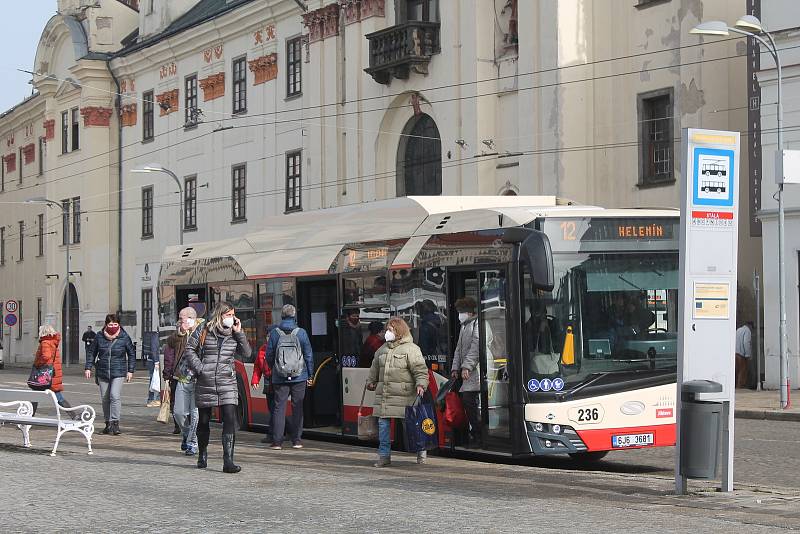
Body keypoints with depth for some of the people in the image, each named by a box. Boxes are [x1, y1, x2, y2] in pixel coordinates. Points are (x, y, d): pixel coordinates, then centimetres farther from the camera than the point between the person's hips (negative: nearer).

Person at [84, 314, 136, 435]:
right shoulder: (99, 337, 2)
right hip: (102, 373, 3)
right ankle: (108, 423, 20)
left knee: (115, 396, -18)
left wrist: (130, 370, 4)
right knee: (105, 398, 8)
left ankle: (115, 423, -15)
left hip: (118, 372, -3)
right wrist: (88, 367, 4)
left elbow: (132, 354, 8)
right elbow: (91, 352, 11)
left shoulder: (124, 337, -2)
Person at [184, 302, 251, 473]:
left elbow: (246, 354, 6)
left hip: (227, 383, 1)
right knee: (203, 421, 10)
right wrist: (199, 367, -5)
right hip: (205, 383, -1)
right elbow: (189, 349, 5)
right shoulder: (204, 330, 2)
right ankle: (202, 456, 32)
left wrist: (239, 333, -3)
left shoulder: (234, 333, 10)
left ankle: (228, 461, -14)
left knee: (230, 420, -13)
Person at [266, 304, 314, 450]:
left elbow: (269, 356, 3)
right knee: (297, 408, 7)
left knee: (279, 407, 2)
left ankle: (277, 441, -1)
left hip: (280, 378, 0)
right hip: (299, 377, 0)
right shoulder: (301, 333, -3)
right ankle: (296, 440, 8)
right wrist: (310, 375, 12)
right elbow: (309, 355, 2)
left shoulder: (274, 333, -2)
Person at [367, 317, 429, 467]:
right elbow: (375, 367, 31)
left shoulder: (411, 349, -5)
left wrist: (421, 384, -22)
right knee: (383, 423, 3)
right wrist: (371, 382, 36)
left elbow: (420, 369, -10)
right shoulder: (383, 349, 17)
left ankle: (421, 451, 19)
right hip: (383, 394, 6)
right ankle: (384, 456, 10)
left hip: (404, 395, -6)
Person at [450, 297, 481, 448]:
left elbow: (476, 346, -15)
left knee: (469, 400, -13)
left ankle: (478, 437, -10)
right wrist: (455, 367, 18)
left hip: (475, 369, -9)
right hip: (467, 371, 9)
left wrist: (466, 366, -18)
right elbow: (459, 348, 27)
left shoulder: (477, 323, -6)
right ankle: (475, 436, 9)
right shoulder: (464, 326, 24)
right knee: (466, 401, 5)